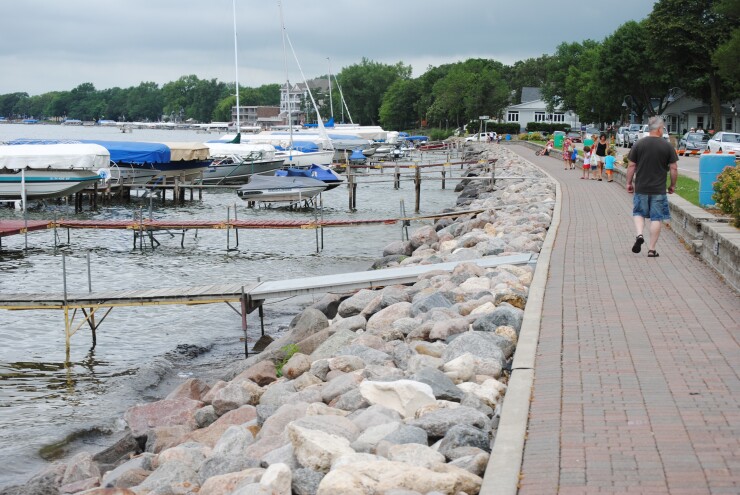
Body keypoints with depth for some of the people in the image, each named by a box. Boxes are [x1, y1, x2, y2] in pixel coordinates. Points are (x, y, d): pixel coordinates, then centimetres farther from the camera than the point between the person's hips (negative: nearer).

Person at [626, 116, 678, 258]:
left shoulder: (638, 144, -1)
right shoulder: (667, 146, -4)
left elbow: (631, 166, 1)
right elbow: (674, 169, -2)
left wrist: (629, 183, 12)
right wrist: (673, 185, 12)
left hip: (641, 188, 1)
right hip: (659, 190, -1)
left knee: (638, 213, 19)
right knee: (657, 218, 5)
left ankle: (639, 234, -6)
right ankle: (651, 249, 5)